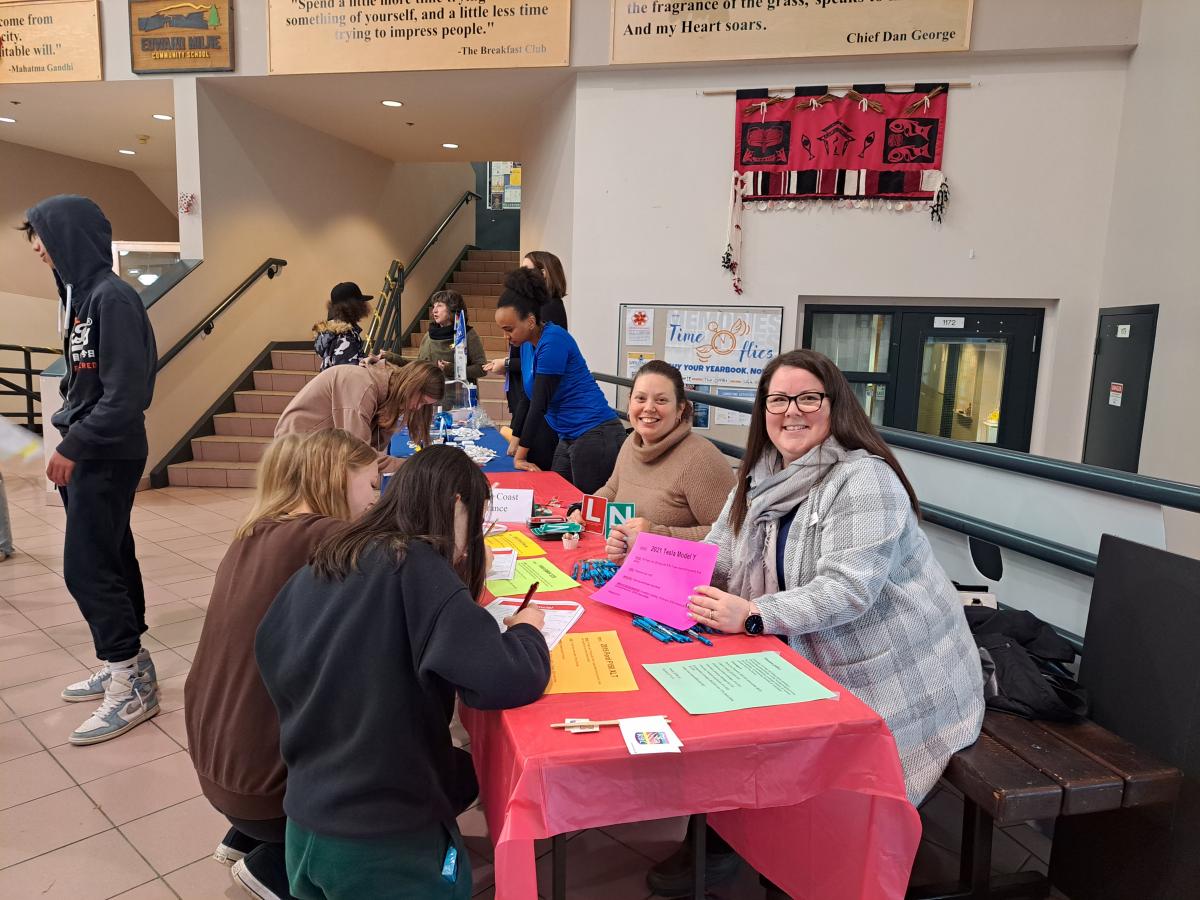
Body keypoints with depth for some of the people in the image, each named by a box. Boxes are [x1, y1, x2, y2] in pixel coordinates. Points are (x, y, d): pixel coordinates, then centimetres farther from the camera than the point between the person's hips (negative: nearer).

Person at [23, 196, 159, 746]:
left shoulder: (113, 298, -17)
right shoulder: (78, 293, 11)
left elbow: (125, 392, -21)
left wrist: (74, 445, -16)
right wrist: (70, 440, 9)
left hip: (108, 457, -9)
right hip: (86, 453, 9)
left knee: (86, 568, -5)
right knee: (111, 560, 14)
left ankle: (133, 686, 6)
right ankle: (126, 664, 26)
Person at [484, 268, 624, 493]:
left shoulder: (552, 341, -17)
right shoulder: (527, 345, 9)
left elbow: (540, 404, -18)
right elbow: (528, 398, 18)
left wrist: (521, 456, -13)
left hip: (596, 435, -9)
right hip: (568, 439, 9)